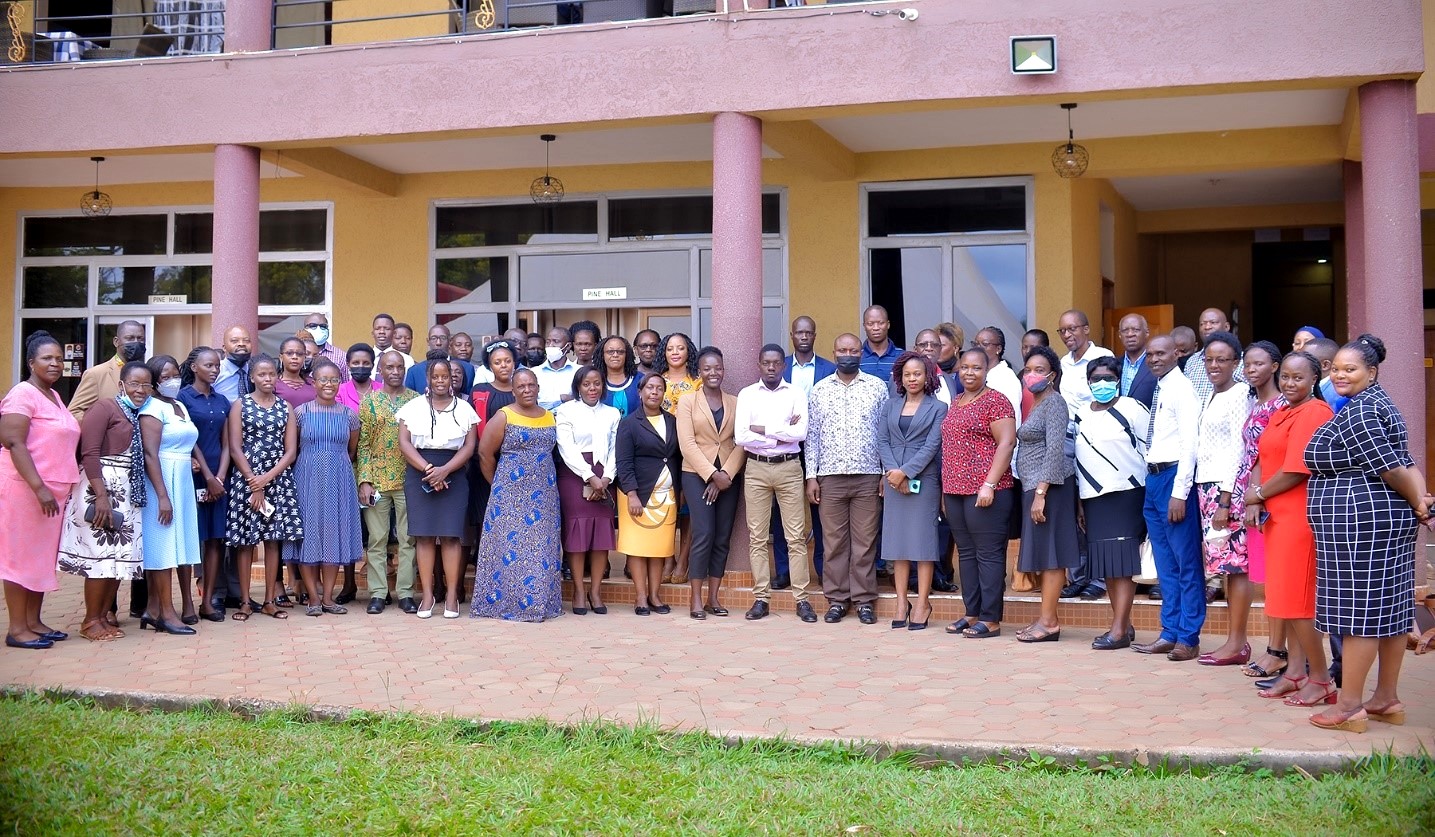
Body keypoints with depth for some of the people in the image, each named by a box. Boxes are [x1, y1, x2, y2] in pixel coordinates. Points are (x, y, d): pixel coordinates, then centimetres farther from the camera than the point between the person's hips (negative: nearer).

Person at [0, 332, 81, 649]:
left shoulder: (54, 396, 15)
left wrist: (63, 487, 15)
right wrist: (39, 487, -24)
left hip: (55, 489, 8)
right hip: (26, 489, -8)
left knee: (43, 557, 11)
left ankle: (33, 621, 18)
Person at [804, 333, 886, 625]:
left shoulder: (877, 387, 4)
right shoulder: (820, 389, 8)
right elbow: (812, 435, 8)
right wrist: (811, 476, 2)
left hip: (868, 475, -1)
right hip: (830, 476, 1)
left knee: (865, 541, 2)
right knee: (834, 541, 5)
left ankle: (864, 600, 11)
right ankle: (837, 599, 13)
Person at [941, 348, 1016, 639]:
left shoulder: (995, 401, -5)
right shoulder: (955, 403, 18)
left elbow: (1007, 443, -12)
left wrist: (989, 485, -19)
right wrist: (946, 490, 18)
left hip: (985, 491, -8)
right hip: (955, 491, 8)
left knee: (989, 554, -4)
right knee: (966, 553, 11)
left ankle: (991, 619, 0)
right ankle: (972, 613, 17)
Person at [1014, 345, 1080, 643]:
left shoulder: (1054, 402, -10)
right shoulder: (1035, 404, 18)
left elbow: (1055, 450, -18)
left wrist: (1040, 492, -22)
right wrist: (1034, 492, 13)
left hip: (1048, 484, -9)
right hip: (1033, 485, 9)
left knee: (1048, 551, -7)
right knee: (1042, 552, 9)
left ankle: (1049, 621, -5)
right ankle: (1046, 618, 13)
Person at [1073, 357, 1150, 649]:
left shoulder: (1132, 409, -3)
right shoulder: (1081, 416, 14)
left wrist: (1150, 494, -7)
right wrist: (1079, 501, 15)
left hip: (1125, 495, -6)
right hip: (1093, 498, 6)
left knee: (1122, 564, -8)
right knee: (1106, 564, 7)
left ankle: (1119, 629, -8)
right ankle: (1125, 624, 16)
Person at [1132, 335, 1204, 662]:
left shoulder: (1182, 388, -9)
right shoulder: (1157, 390, 16)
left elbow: (1189, 443, -15)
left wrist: (1179, 492, -20)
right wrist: (1149, 478, 9)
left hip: (1174, 478, -9)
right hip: (1152, 478, 9)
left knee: (1186, 562, -2)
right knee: (1165, 564, 12)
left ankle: (1188, 639, 3)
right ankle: (1170, 634, 19)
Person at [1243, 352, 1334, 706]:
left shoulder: (1314, 413, -13)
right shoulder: (1280, 414, 17)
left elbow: (1297, 471, -19)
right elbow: (1263, 461, 14)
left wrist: (1258, 494, -7)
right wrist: (1255, 500, -3)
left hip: (1300, 515, -9)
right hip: (1275, 515, 9)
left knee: (1297, 598, -6)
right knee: (1287, 596, 11)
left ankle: (1321, 680, 3)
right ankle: (1295, 671, 18)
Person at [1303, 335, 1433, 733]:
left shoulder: (1359, 412, -15)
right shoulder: (1377, 403, 17)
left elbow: (1390, 466, -18)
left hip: (1359, 523, -10)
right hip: (1390, 520, 10)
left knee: (1358, 610, -5)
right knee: (1389, 609, 12)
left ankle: (1349, 706, 0)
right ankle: (1387, 699, 20)